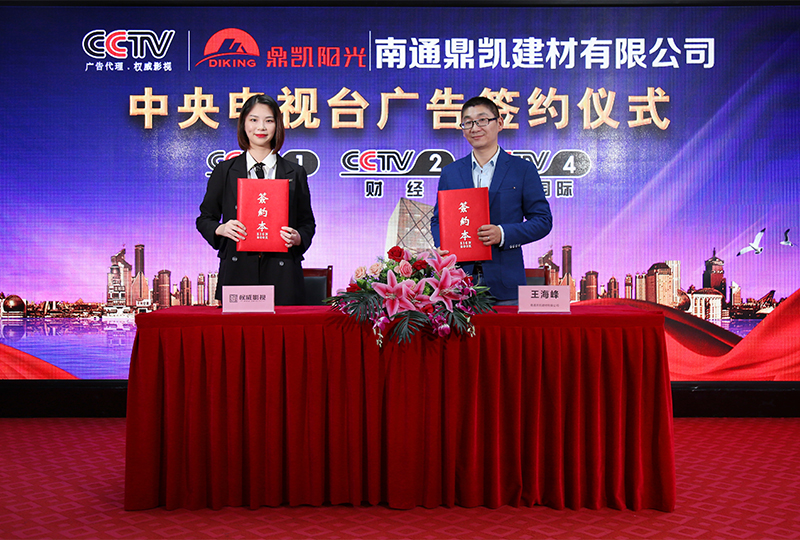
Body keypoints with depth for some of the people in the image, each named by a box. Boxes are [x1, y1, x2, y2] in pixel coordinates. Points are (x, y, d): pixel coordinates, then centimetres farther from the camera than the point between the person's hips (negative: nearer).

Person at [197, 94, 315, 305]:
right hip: (238, 271, 0)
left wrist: (297, 238, -8)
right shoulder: (224, 171, 11)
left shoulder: (295, 173, 12)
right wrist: (221, 229, -8)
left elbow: (307, 222, 14)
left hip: (281, 274, 0)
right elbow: (205, 218, 13)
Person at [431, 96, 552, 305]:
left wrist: (503, 234, -14)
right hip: (460, 278, 2)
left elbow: (543, 220, 3)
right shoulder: (450, 172, 14)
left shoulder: (523, 169, 6)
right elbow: (438, 220, 16)